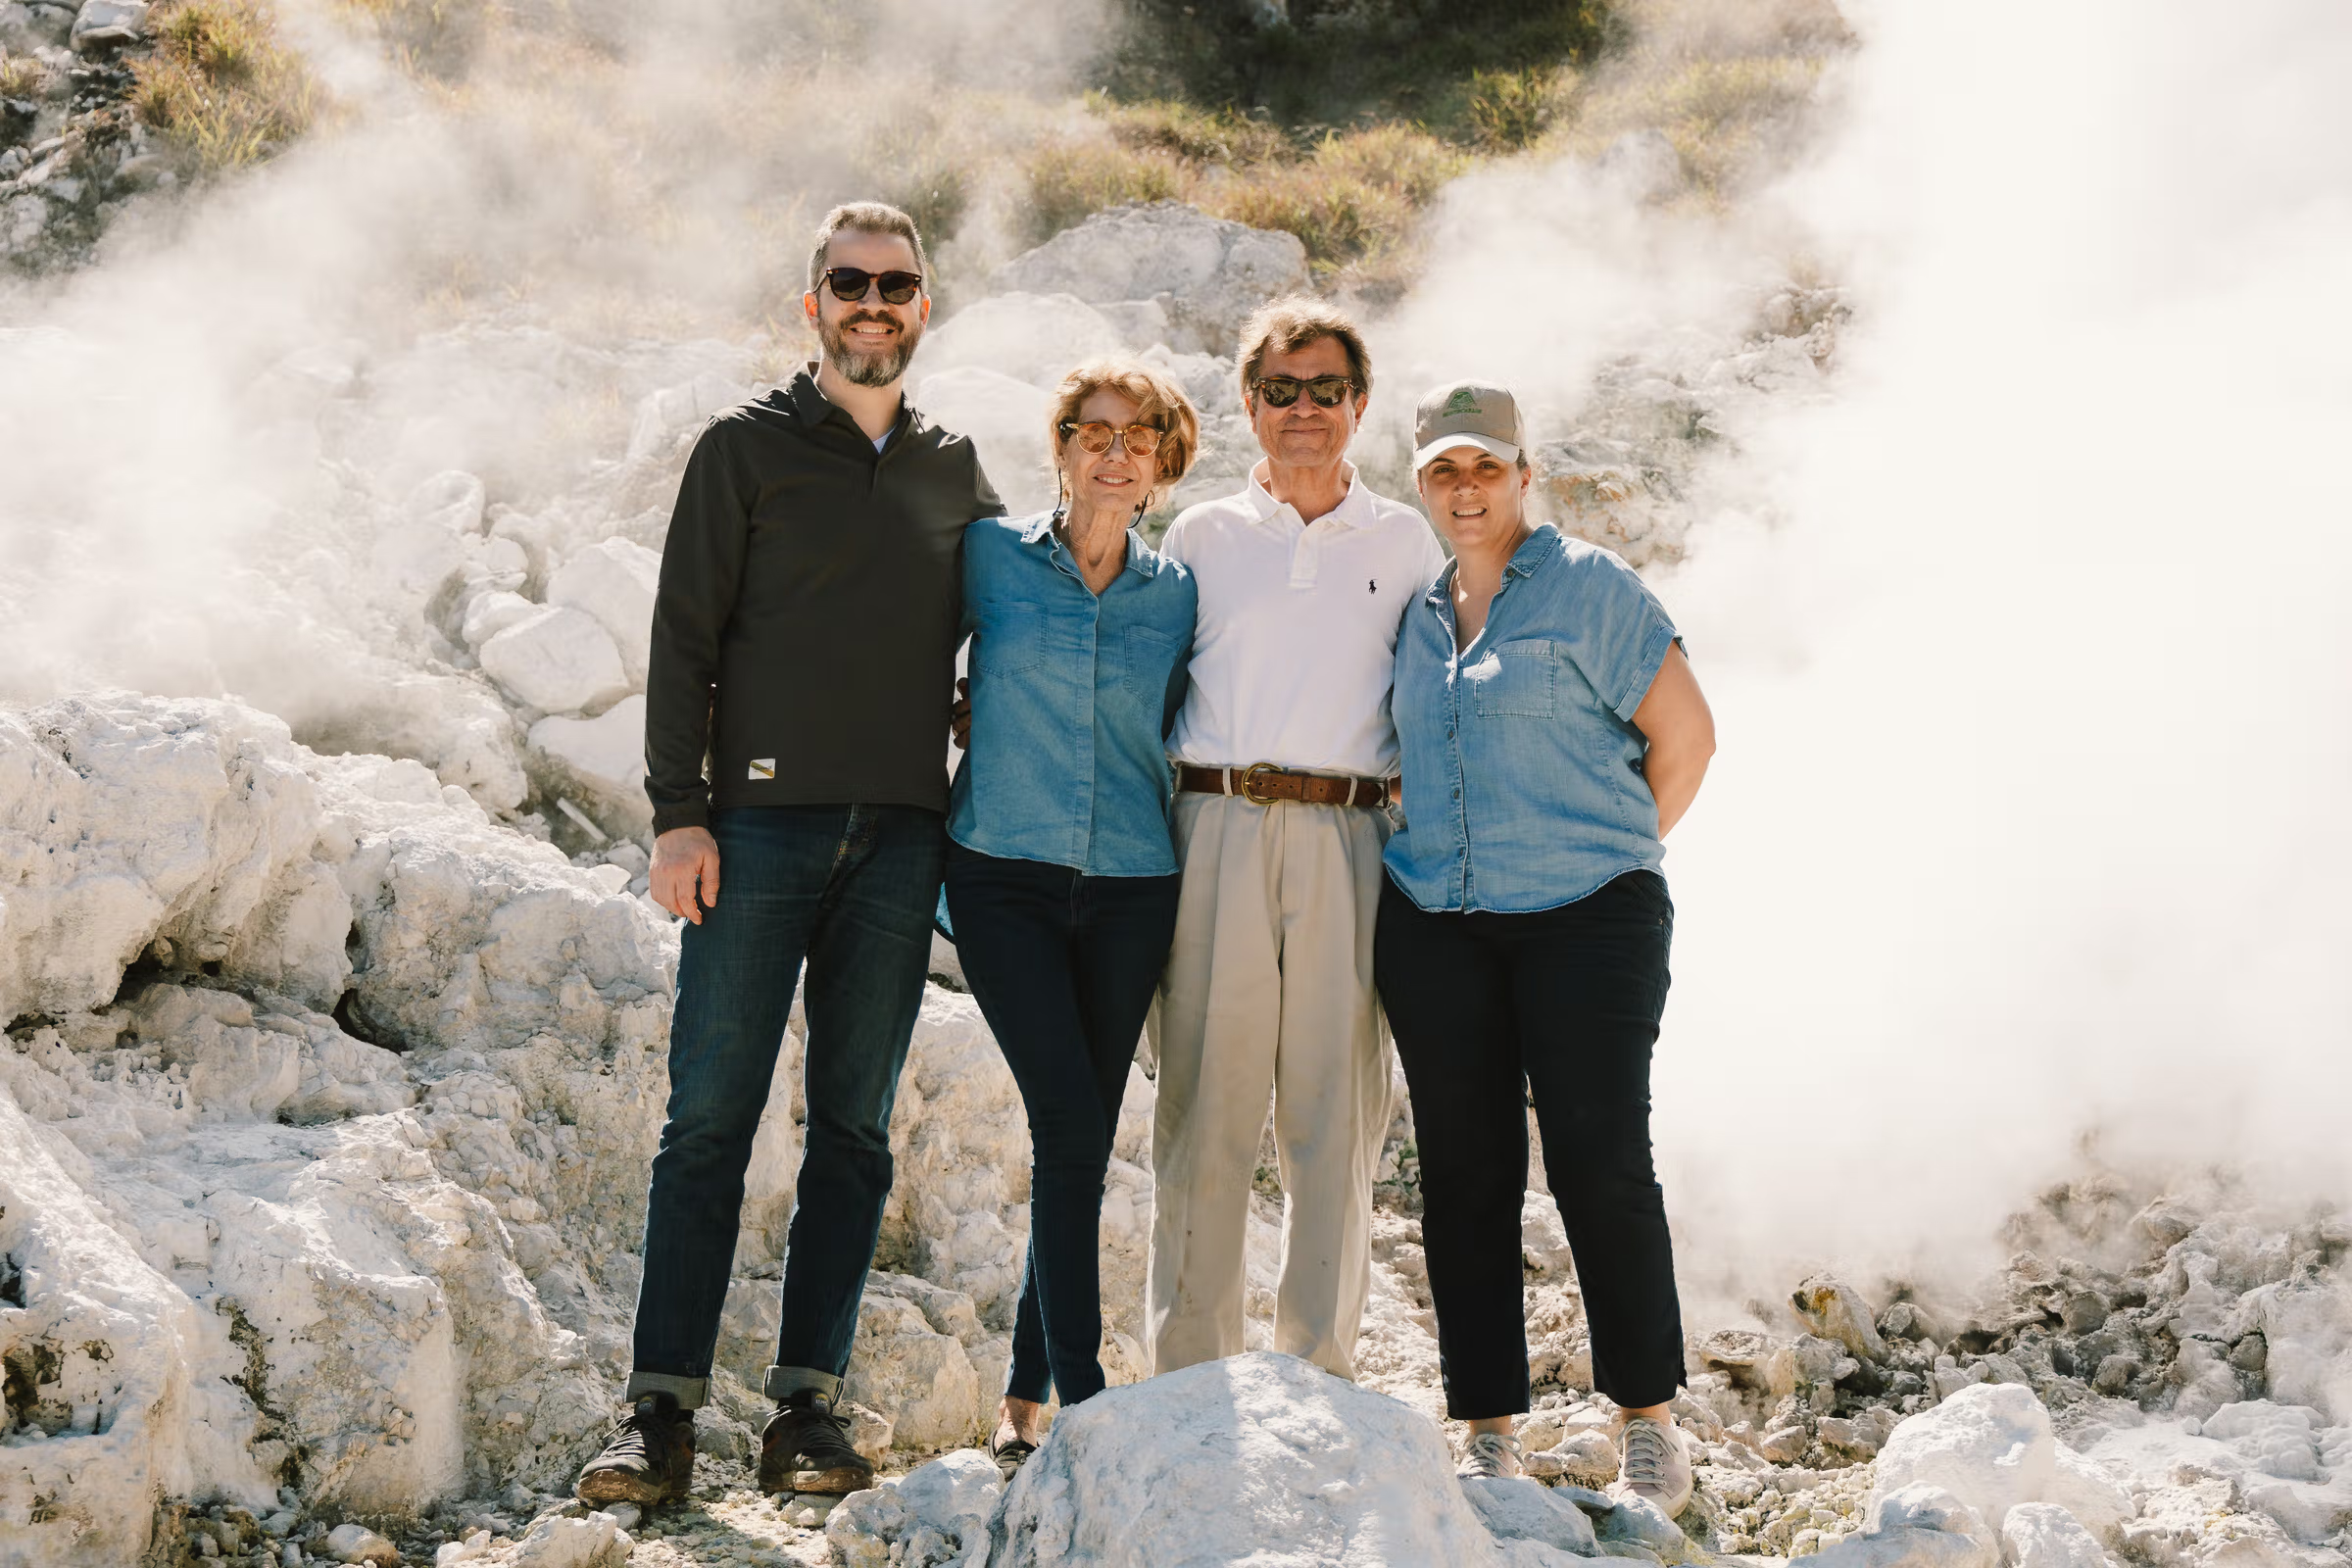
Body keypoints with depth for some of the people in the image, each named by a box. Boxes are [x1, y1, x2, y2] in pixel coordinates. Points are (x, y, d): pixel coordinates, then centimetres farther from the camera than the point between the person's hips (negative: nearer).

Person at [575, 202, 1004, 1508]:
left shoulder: (955, 471, 15)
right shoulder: (745, 449, 5)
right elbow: (685, 639, 1)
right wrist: (679, 811, -8)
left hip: (900, 840, 3)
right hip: (762, 823, -3)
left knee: (852, 1129, 4)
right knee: (710, 1119, -5)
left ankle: (808, 1404, 8)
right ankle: (662, 1407, -2)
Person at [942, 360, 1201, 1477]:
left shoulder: (1179, 596, 7)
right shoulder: (992, 557, 1)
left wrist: (1196, 886, 10)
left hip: (1130, 891, 3)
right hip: (1005, 878, -3)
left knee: (1086, 1145, 4)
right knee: (1070, 1125, -15)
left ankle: (1026, 1402, 17)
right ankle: (1082, 1397, -10)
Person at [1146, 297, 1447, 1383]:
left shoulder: (1407, 543, 15)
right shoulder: (1200, 537, 15)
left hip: (1348, 843, 0)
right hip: (1217, 833, 0)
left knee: (1336, 1111, 1)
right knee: (1205, 1103, -2)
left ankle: (1321, 1373, 9)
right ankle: (1190, 1372, 5)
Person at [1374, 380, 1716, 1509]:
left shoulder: (1589, 587, 1)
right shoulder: (1414, 612, 15)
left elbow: (1685, 736, 1)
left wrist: (1615, 852, 6)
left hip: (1585, 916, -4)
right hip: (1433, 927, 5)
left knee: (1599, 1160, -9)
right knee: (1464, 1174, 3)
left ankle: (1648, 1419, 5)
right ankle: (1488, 1433, 10)